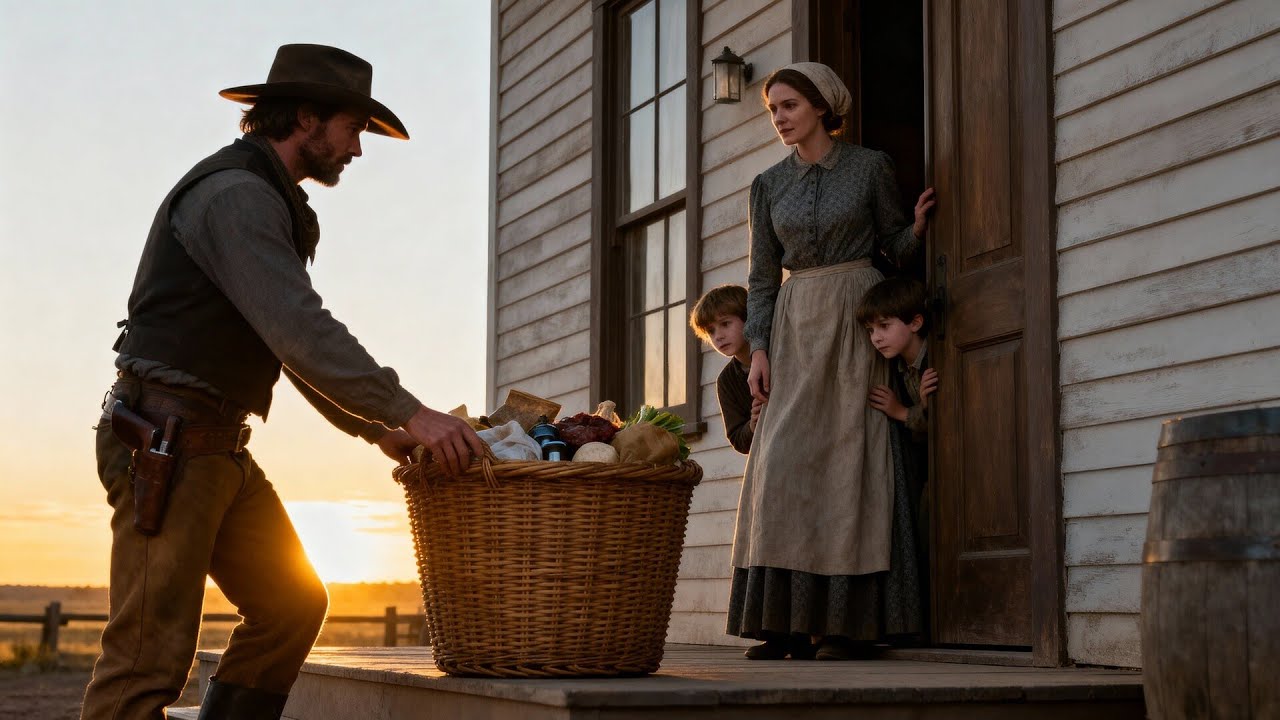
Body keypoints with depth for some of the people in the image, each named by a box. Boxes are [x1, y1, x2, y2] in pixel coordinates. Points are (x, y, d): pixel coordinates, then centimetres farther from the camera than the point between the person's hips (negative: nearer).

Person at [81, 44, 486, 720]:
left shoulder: (271, 203, 19)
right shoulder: (234, 193, -14)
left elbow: (295, 341, 22)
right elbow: (299, 330, -25)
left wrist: (375, 428, 14)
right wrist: (408, 413, -26)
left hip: (217, 448, 10)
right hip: (165, 441, -10)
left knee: (291, 603, 11)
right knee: (151, 649, -13)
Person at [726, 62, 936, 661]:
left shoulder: (871, 167, 2)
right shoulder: (769, 185, 10)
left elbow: (895, 246, 8)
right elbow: (762, 276, 9)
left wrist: (919, 223, -14)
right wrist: (759, 350, -1)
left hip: (859, 322, -3)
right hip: (795, 329, 3)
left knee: (850, 462, -7)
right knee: (784, 467, -5)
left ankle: (846, 621, -4)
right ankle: (787, 620, -2)